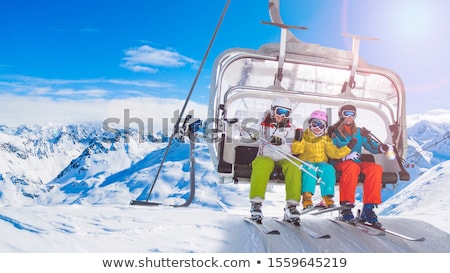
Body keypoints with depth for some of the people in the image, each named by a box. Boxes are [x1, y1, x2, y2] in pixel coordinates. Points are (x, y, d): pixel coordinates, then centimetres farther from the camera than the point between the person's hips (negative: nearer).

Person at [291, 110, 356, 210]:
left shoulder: (326, 139, 16)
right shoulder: (304, 136, 9)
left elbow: (334, 153, 9)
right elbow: (296, 151, -4)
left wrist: (348, 147, -1)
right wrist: (298, 141, -22)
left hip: (321, 164, 2)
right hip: (306, 163, -2)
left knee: (329, 169, -31)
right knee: (309, 168, -36)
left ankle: (327, 197, -30)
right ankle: (307, 196, -40)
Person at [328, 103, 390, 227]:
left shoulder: (360, 132, 21)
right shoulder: (334, 130, 8)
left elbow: (372, 147, 8)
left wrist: (380, 148, -15)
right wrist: (346, 156, -22)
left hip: (357, 162, 4)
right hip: (340, 163, -4)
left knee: (376, 168, -25)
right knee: (352, 167, -38)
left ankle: (368, 208, -26)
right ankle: (346, 206, -35)